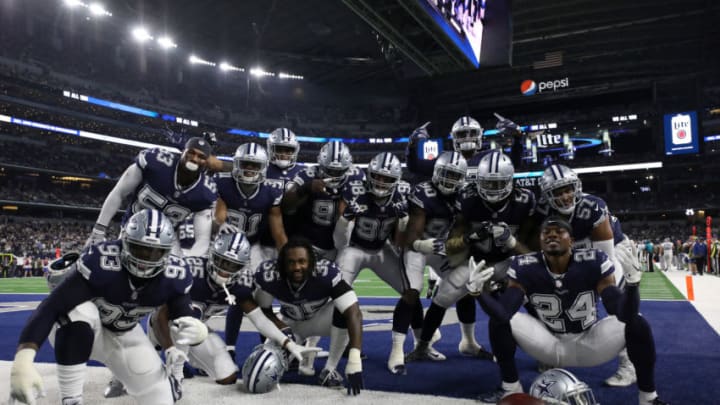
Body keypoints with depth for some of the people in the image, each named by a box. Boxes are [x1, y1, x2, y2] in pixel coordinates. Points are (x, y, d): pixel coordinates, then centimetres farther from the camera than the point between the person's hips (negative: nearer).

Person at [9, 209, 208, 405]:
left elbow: (184, 316, -19)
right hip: (79, 331, -3)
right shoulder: (101, 262, -37)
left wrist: (197, 330, -45)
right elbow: (51, 306, -41)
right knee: (79, 313, -40)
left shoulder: (174, 275, -23)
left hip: (125, 336, 3)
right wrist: (23, 360, -55)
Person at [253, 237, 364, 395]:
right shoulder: (269, 274, -31)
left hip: (321, 317, -3)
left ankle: (330, 369, -14)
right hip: (291, 323, 3)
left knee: (344, 311, -33)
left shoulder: (326, 272, -38)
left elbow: (354, 313, -44)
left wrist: (354, 362, -52)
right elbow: (263, 309, -10)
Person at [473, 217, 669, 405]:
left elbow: (622, 313, -26)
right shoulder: (524, 268, -18)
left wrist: (632, 282, -45)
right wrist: (478, 291, -43)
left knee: (636, 323, -24)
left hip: (589, 344, 0)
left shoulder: (594, 263, -20)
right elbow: (503, 313, -25)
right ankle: (510, 388, 3)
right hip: (549, 345, 1)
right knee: (499, 319, -20)